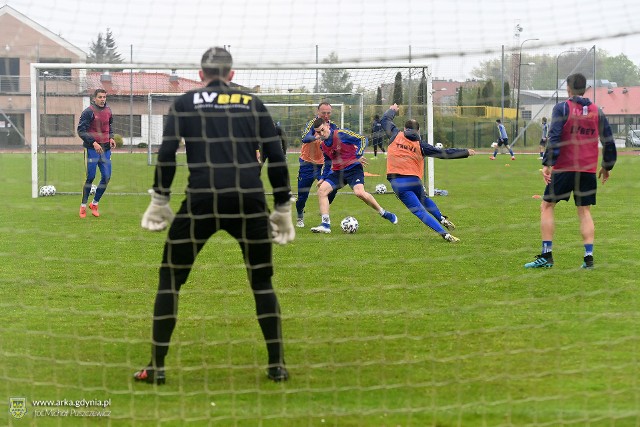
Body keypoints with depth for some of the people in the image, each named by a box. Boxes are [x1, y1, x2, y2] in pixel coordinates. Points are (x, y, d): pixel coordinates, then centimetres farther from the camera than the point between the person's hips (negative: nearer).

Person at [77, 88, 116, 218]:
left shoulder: (108, 111, 10)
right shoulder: (88, 111, -9)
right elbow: (81, 130, -11)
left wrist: (111, 138, 7)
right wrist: (93, 142, -20)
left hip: (105, 149, 6)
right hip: (92, 149, -6)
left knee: (106, 177, 2)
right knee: (90, 177, -4)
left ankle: (95, 204, 19)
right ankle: (83, 206, 10)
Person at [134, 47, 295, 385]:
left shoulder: (185, 103, 12)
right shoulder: (253, 103, 15)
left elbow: (166, 154, 1)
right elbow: (276, 157, 10)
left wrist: (160, 201, 7)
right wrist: (283, 208, 15)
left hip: (201, 200, -1)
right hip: (249, 201, 2)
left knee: (170, 278, 11)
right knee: (262, 281, 16)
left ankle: (156, 367, 9)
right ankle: (277, 365, 14)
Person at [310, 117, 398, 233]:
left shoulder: (340, 134, -13)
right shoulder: (323, 146, 7)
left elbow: (363, 139, -10)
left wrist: (359, 155, -21)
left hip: (352, 167, -7)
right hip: (337, 171, 7)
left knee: (359, 192, -28)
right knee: (322, 190, -13)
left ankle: (384, 214, -7)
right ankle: (325, 224, -11)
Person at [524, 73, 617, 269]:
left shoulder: (562, 108, -4)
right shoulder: (597, 111, 9)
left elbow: (554, 137, -14)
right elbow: (609, 141, 12)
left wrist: (547, 163, -16)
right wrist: (607, 166, 23)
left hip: (564, 167, -4)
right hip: (589, 170, 4)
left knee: (546, 206, 6)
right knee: (584, 211, 11)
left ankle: (546, 255, 1)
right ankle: (588, 257, 2)